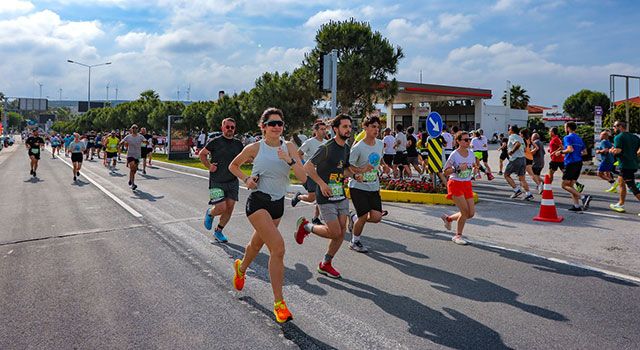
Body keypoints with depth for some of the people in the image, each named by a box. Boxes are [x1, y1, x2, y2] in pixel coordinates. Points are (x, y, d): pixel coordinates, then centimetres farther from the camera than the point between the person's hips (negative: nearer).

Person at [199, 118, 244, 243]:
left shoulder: (238, 143, 8)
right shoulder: (215, 142, -4)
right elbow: (202, 154, 6)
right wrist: (209, 166, -8)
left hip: (233, 181, 5)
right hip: (217, 182, -4)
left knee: (230, 207, 2)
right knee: (221, 207, -12)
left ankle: (218, 231, 21)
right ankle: (210, 213, 24)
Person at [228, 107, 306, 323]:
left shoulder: (289, 147, -1)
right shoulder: (255, 148, -7)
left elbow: (303, 178, -9)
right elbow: (233, 166, 10)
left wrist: (290, 160, -24)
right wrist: (246, 179, -6)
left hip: (278, 203, 4)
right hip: (258, 202, -4)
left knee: (256, 244, 25)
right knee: (278, 248, -19)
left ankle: (241, 268, 58)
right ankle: (279, 302, -8)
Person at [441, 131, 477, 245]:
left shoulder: (471, 153, 5)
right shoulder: (454, 155, -12)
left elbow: (474, 165, 21)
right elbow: (445, 172, -11)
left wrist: (476, 165, -1)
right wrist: (457, 168, -25)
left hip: (467, 184, 6)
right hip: (455, 184, -6)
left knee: (471, 213, 1)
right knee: (465, 211, -11)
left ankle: (448, 218, 27)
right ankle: (458, 236, 9)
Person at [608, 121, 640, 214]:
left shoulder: (618, 137, -10)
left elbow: (617, 151, -21)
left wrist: (611, 150, -1)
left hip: (625, 165, -9)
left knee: (632, 187, -8)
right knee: (621, 181, 22)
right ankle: (620, 204, 30)